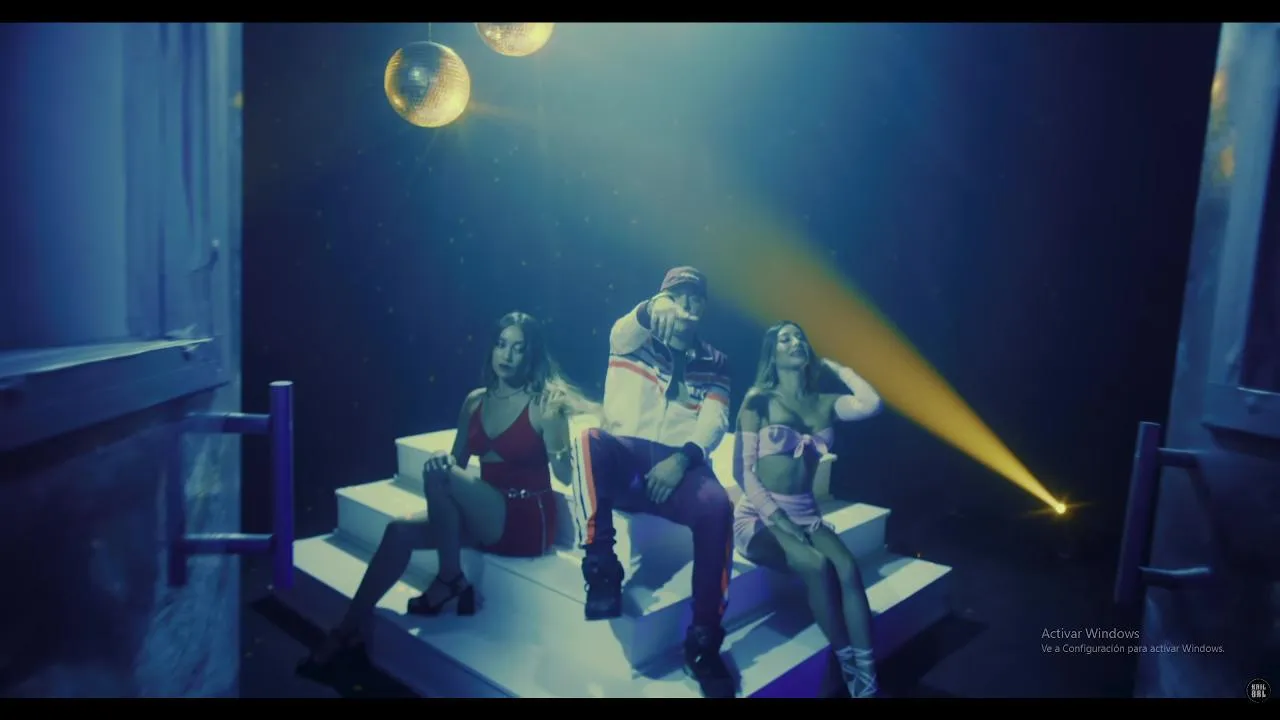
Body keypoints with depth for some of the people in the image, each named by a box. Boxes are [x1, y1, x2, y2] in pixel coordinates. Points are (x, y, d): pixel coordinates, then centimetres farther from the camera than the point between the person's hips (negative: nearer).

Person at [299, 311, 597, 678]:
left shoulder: (543, 404, -10)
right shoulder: (475, 401, 8)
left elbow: (565, 475, -15)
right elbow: (458, 461, 14)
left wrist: (554, 424, -33)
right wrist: (444, 461, -10)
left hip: (528, 521, -6)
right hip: (486, 518, 6)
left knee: (438, 475, -25)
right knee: (400, 530, -13)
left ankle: (450, 582, -9)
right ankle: (349, 630, -3)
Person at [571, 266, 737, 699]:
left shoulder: (714, 364, 18)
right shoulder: (635, 342, 14)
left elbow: (715, 421, 2)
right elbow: (620, 333, -13)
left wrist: (683, 458, -20)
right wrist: (652, 310, -39)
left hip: (679, 464, 1)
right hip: (624, 456, -1)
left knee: (717, 506, -31)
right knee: (590, 442, -34)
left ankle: (704, 641, -20)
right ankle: (601, 568, -29)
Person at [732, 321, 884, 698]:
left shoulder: (824, 403, 10)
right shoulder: (758, 400, -1)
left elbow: (870, 403, -11)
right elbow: (743, 470, -6)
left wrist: (834, 365, 4)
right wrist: (779, 521, -16)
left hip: (805, 513, 4)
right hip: (760, 515, -4)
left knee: (847, 568, -25)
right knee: (817, 565, -29)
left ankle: (867, 679, -25)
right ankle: (849, 670, -15)